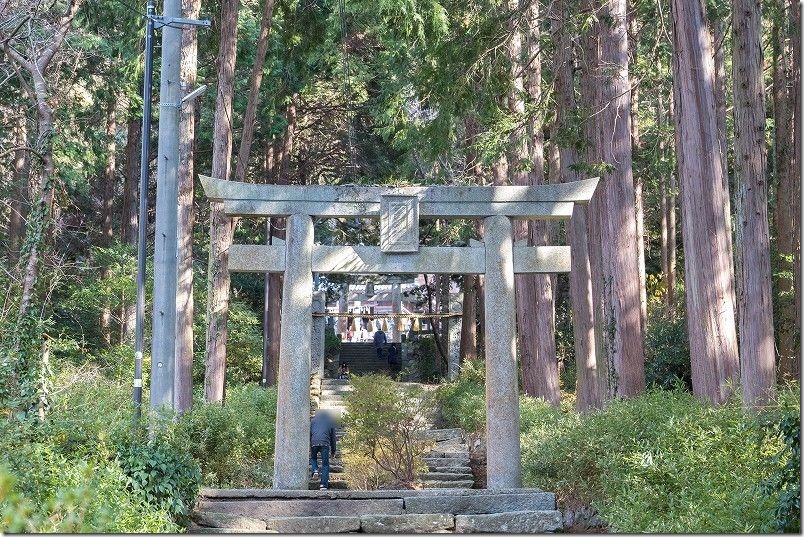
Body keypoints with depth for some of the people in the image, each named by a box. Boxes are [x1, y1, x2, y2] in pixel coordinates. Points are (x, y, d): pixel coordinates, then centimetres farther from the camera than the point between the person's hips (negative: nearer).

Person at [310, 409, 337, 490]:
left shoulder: (313, 420, 19)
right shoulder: (330, 422, 21)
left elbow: (309, 433, 12)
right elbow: (333, 437, 23)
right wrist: (333, 451, 26)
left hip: (314, 443, 0)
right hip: (325, 443, 0)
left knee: (313, 458, 26)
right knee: (325, 464, 4)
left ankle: (315, 470, -2)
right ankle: (324, 484, -5)